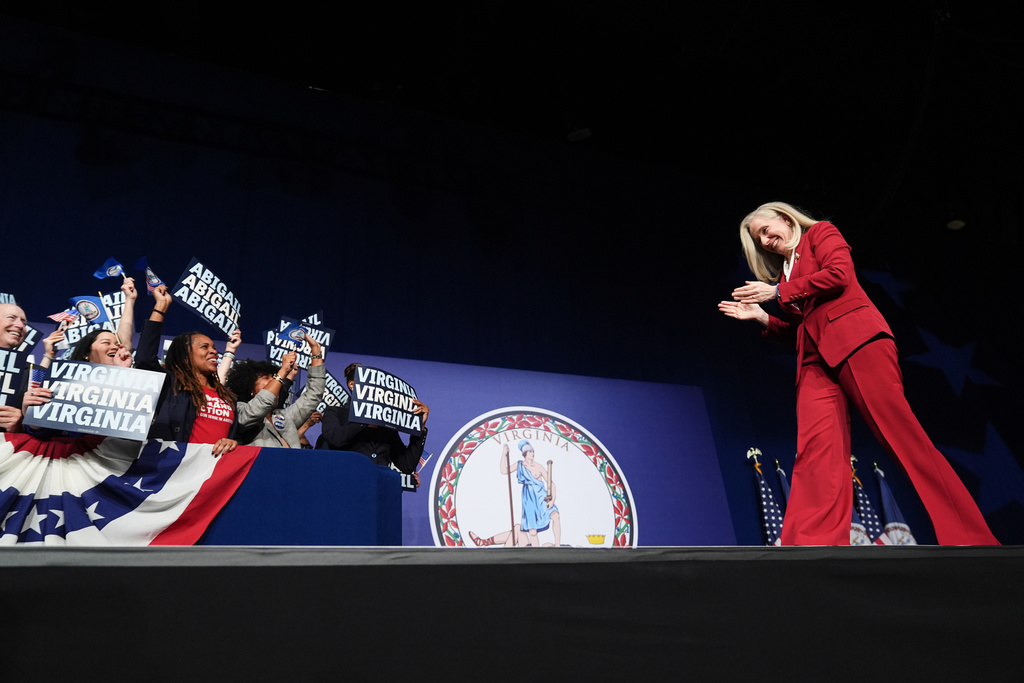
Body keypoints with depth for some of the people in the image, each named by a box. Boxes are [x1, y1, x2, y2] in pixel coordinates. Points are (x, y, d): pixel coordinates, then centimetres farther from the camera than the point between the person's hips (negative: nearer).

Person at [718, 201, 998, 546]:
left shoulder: (820, 233, 16)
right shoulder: (784, 274, 33)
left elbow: (838, 274, -4)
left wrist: (778, 292, 1)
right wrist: (762, 317, 15)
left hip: (853, 335, -5)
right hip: (814, 358, 6)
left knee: (899, 430, -14)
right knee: (816, 447, -15)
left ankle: (969, 537, -11)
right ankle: (815, 543, -28)